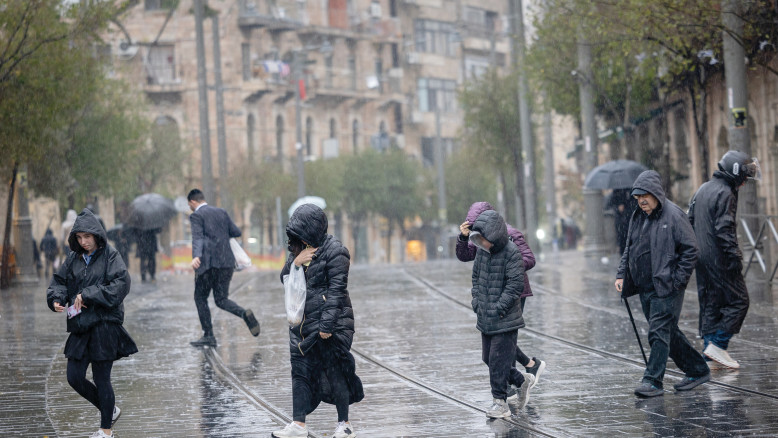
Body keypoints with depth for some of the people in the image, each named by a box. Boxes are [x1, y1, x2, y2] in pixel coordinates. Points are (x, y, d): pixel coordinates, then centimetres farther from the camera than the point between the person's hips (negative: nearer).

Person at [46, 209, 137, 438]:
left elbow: (122, 284, -17)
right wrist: (56, 299, -8)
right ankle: (110, 410, 27)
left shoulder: (110, 256, -6)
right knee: (74, 377, 5)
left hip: (104, 325, -6)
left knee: (101, 378, -1)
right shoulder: (74, 259, 10)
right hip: (80, 325, 6)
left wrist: (88, 296, -20)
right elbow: (59, 280, 15)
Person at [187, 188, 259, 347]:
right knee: (221, 300, 9)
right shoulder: (221, 212, 16)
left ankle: (208, 336, 6)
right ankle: (245, 314, -19)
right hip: (227, 262, 5)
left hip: (208, 262, -5)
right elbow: (237, 232, 17)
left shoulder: (196, 216, -2)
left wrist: (196, 257, -33)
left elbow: (197, 237, -18)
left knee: (200, 298, 10)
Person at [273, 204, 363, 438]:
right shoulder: (299, 249, 12)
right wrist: (295, 263, -7)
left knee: (335, 372, -1)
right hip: (304, 321, 8)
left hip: (331, 322, -7)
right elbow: (284, 279, 14)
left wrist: (327, 323, -20)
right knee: (300, 370, 5)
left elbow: (337, 289, -15)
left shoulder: (334, 251, -11)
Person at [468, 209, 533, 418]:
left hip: (505, 320, -8)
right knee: (488, 358, 12)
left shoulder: (512, 252, -14)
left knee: (499, 360, -8)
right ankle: (522, 381, 30)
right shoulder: (482, 251, 7)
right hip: (485, 319, 8)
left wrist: (499, 307, -19)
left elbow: (516, 285, -17)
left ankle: (500, 402, 0)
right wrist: (476, 299, 6)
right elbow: (476, 276, 20)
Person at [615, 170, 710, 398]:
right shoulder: (637, 217, 13)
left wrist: (677, 280, -15)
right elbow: (629, 249, 22)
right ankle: (698, 370, 25)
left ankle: (653, 381, -10)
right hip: (644, 288, 8)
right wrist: (621, 274, 9)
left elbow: (690, 250, -10)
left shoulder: (673, 215, -9)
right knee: (669, 332, 13)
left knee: (659, 333, -11)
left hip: (666, 287, -8)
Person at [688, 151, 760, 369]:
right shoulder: (725, 194, -14)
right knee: (739, 300, -3)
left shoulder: (703, 189, 15)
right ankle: (717, 345, -10)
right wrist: (735, 256, -21)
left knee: (709, 302, 13)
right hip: (719, 259, -9)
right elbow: (725, 229, -21)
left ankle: (709, 346, 13)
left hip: (701, 258, 9)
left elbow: (690, 220, 21)